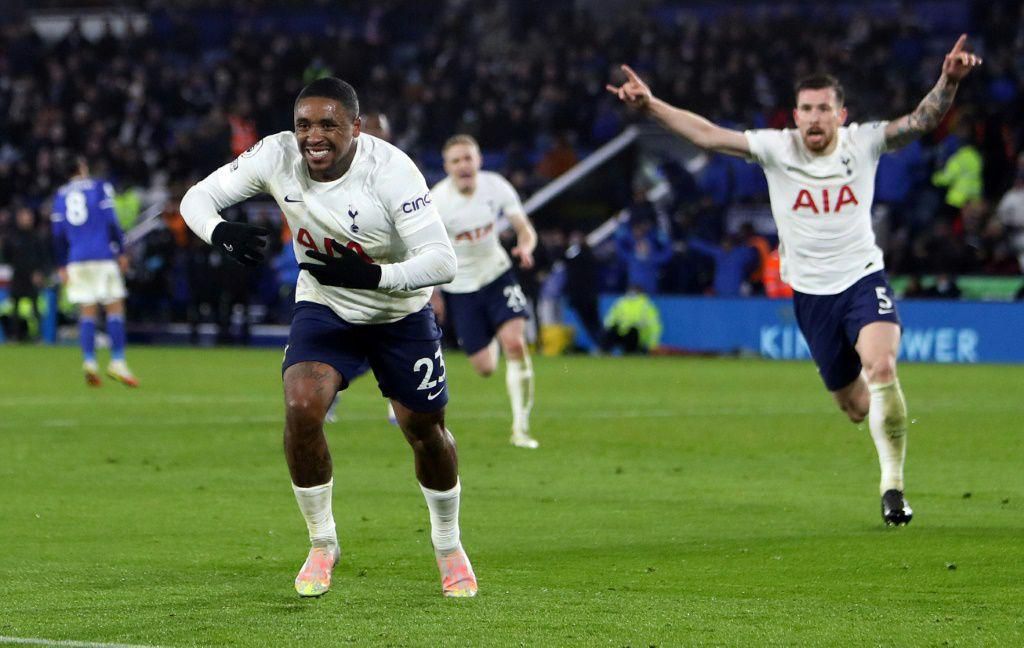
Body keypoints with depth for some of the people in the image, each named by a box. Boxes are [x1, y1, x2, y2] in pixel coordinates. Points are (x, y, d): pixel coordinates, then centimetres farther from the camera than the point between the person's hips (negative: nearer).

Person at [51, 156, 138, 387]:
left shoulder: (60, 195, 12)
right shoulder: (100, 188, 2)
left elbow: (57, 235, 11)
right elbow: (111, 222, -5)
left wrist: (61, 266, 15)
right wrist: (121, 252, 1)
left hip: (76, 261, 4)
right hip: (102, 256, -3)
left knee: (87, 312, 5)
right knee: (115, 308, -1)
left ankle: (89, 361, -10)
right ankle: (117, 362, -10)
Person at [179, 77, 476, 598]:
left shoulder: (389, 169, -31)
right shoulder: (278, 156, -21)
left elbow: (442, 261, -34)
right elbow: (198, 197, -13)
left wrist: (372, 276, -50)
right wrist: (221, 232, -36)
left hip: (400, 315, -1)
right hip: (323, 309, 1)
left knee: (425, 431, 10)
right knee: (301, 409, -22)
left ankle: (448, 546, 38)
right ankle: (322, 545, -1)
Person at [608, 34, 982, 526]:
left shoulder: (863, 143, -6)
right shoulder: (776, 149, -5)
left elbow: (921, 121, -15)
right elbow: (708, 135, -8)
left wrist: (948, 82, -34)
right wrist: (651, 106, -17)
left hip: (863, 278, -2)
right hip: (811, 293, 2)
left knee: (881, 368, -27)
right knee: (855, 407, 8)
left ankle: (893, 486, -16)